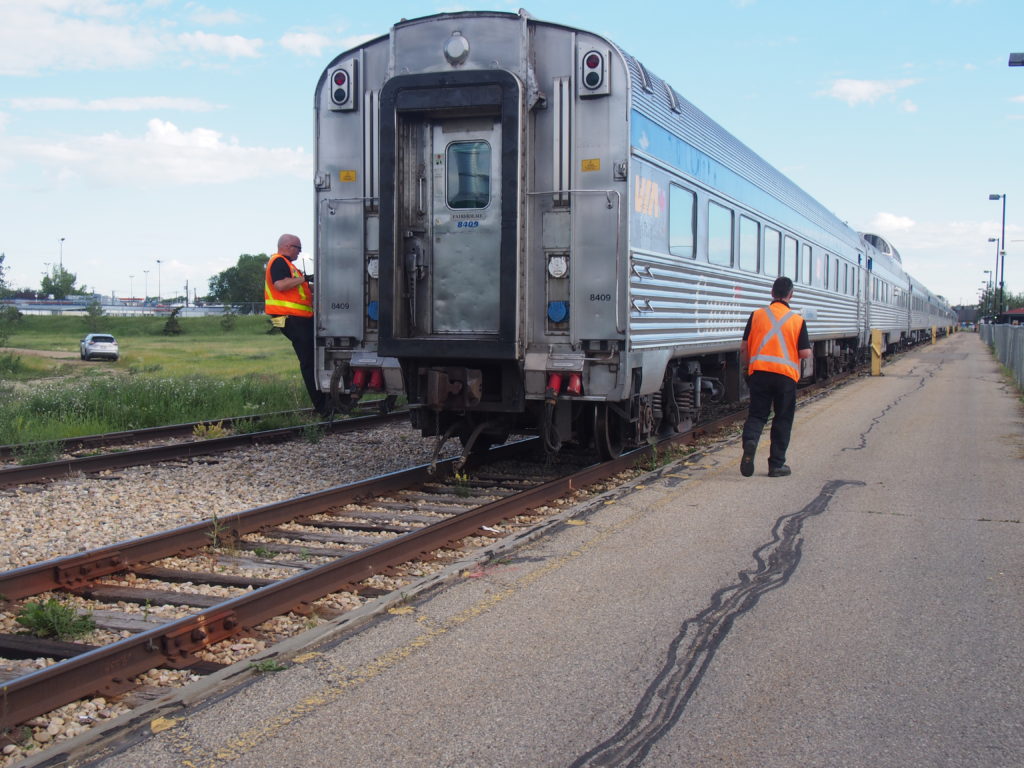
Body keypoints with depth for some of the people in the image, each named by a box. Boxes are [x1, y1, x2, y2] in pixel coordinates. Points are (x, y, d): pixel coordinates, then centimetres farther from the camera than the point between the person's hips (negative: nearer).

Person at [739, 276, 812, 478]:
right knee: (782, 419, 10)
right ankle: (776, 464, 13)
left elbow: (744, 347, 3)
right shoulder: (797, 320, 0)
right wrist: (800, 351, 19)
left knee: (756, 414, 7)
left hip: (759, 371, 1)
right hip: (786, 374, -1)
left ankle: (750, 441, -25)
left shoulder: (757, 315, 3)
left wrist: (745, 367, 18)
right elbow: (805, 353, -3)